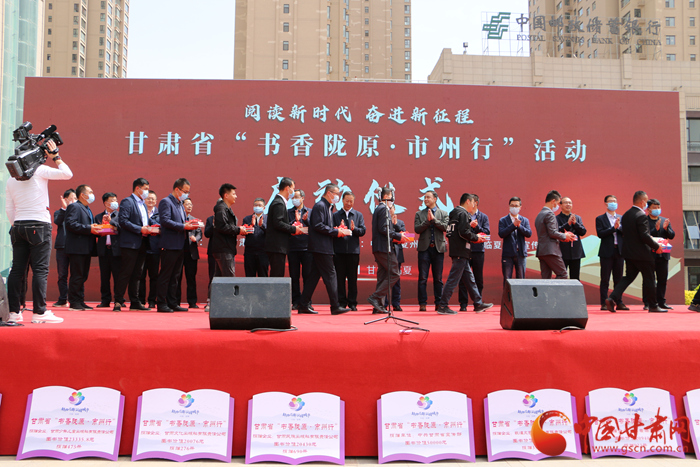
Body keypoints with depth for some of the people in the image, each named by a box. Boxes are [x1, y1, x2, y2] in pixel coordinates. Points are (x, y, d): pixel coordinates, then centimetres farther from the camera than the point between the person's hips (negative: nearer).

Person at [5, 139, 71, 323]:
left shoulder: (11, 180, 14)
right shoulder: (39, 171, -3)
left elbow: (9, 209, 14)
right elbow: (67, 174, -3)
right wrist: (55, 156, 6)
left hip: (18, 227, 6)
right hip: (39, 226, -6)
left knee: (17, 270, 7)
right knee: (40, 270, -5)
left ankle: (13, 311, 9)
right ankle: (40, 312, -7)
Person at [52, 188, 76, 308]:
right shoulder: (59, 212, 12)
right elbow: (57, 222, -9)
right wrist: (64, 208, -16)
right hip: (62, 246, 0)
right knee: (62, 274, 5)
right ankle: (63, 300, 12)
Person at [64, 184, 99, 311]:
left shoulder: (87, 210, 25)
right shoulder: (74, 207, -6)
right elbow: (70, 224, -19)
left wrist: (96, 229, 6)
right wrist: (89, 228, -22)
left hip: (86, 249, 10)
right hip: (77, 248, -9)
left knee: (83, 276, 11)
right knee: (77, 276, -6)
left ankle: (80, 301, 16)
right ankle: (74, 302, -1)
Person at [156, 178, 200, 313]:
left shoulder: (180, 204, 20)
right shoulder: (166, 202, -7)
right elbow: (165, 221, -19)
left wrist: (189, 224, 3)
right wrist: (183, 226, -22)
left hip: (180, 245, 9)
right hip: (169, 245, -9)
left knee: (175, 276, 11)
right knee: (165, 275, -4)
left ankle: (172, 303, 17)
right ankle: (161, 304, 1)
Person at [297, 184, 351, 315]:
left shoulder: (328, 208, 21)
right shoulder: (319, 206, -10)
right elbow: (318, 226, -19)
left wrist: (339, 232, 7)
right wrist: (337, 232, -17)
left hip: (324, 248, 10)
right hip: (321, 247, -10)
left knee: (314, 277, 9)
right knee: (330, 276, -7)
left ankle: (303, 306, 12)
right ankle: (335, 307, -2)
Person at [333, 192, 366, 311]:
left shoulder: (359, 215, 12)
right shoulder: (335, 215, 11)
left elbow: (363, 231, 3)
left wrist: (354, 229, -16)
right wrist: (338, 230, -18)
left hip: (353, 250, 0)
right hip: (339, 251, 0)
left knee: (352, 278, 3)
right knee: (340, 278, 2)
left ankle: (352, 303, 9)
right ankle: (342, 302, 9)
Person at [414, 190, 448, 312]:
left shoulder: (443, 213, 9)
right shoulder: (419, 214, 9)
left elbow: (445, 227, -6)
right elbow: (417, 229, -3)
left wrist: (434, 219, -13)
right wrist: (427, 221, -12)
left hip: (438, 248, 0)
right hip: (424, 248, 0)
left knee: (438, 278, 5)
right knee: (422, 278, -1)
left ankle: (439, 303, 12)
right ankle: (422, 303, 3)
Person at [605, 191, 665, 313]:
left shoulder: (625, 215, 9)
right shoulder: (641, 215, -17)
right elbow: (644, 236, -22)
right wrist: (656, 246, -9)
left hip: (628, 252, 8)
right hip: (641, 253, -7)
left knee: (629, 277, 12)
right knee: (648, 278, 6)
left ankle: (612, 298, -5)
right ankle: (652, 306, 16)